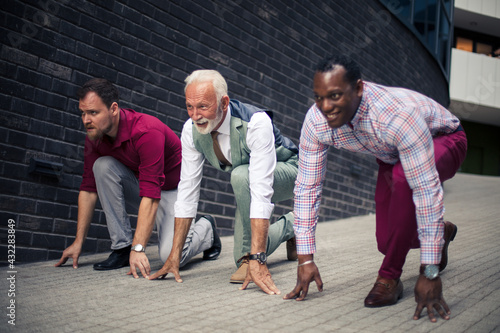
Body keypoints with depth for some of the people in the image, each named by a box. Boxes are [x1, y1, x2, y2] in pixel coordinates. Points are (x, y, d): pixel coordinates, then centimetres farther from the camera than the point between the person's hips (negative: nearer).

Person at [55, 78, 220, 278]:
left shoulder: (147, 132, -34)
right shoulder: (94, 138, -11)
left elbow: (151, 196, -38)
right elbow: (88, 189, -6)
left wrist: (138, 249, -41)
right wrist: (78, 242, -8)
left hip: (172, 189, -6)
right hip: (138, 184, 6)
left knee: (171, 256, -25)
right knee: (103, 166, -22)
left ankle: (206, 228, 12)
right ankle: (122, 247, -13)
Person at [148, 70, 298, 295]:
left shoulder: (256, 122, -38)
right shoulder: (191, 130, -20)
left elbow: (261, 190, -44)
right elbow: (187, 189, -16)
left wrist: (257, 259, -48)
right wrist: (174, 255, -17)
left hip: (285, 173, -6)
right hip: (246, 185, 6)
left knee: (241, 175, -38)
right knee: (243, 257, 2)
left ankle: (250, 256, -19)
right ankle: (289, 225, 29)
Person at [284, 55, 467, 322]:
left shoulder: (399, 114, -44)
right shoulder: (316, 121, -28)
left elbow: (426, 189, -44)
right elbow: (307, 186, -20)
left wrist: (430, 274, -44)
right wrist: (305, 259, -22)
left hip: (443, 140, -5)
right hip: (392, 156, 6)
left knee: (403, 177, -39)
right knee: (388, 243, 4)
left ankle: (389, 277, -20)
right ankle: (442, 232, 39)